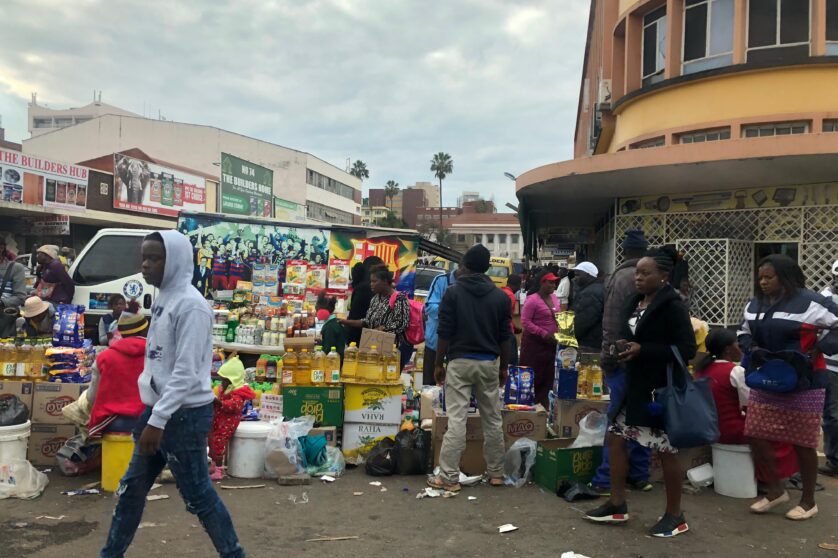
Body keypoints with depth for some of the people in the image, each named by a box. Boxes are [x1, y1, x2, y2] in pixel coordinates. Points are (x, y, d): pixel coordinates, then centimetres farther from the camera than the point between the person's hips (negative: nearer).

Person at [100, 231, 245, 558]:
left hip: (184, 414, -9)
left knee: (197, 494, 2)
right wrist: (150, 414, 18)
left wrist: (158, 421, -22)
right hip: (159, 409, 9)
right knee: (132, 488, 18)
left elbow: (186, 372, -22)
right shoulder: (163, 299, 10)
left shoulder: (190, 304, -18)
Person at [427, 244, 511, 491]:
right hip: (489, 363, 3)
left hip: (460, 362, -3)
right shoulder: (500, 296, 4)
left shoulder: (453, 293, -5)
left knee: (456, 420, -3)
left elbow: (445, 333, -6)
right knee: (493, 420, 12)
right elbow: (505, 337, 6)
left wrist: (438, 364, 3)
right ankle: (496, 473, 22)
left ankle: (449, 478, -2)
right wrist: (504, 367, 15)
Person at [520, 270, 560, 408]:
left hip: (552, 343, 7)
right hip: (535, 343, -7)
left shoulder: (554, 298, 10)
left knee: (549, 377, 9)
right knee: (534, 377, -2)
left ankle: (544, 405, 18)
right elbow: (525, 321, -16)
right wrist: (544, 333, -20)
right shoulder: (532, 300, -12)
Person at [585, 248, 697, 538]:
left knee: (667, 450, 3)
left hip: (662, 389, -9)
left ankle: (675, 516, 20)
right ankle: (617, 504, 24)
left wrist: (642, 350, -24)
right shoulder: (636, 302, 9)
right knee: (615, 437, 11)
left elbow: (687, 349, -20)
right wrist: (625, 347, 2)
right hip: (636, 385, 9)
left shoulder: (672, 306, -16)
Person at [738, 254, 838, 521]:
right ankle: (776, 490, 22)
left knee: (803, 444, 6)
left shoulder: (810, 302, -13)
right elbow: (745, 333, 19)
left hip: (803, 386, -6)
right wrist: (753, 349, -1)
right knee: (756, 436, 3)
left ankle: (808, 501, 24)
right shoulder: (754, 305, 8)